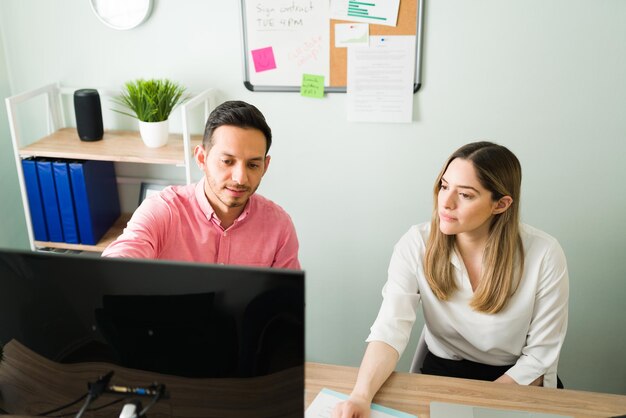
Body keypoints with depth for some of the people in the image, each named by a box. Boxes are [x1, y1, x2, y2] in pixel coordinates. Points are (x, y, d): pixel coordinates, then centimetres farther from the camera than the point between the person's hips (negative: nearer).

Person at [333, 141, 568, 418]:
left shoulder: (544, 256, -17)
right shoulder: (416, 245, -14)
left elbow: (539, 357, -10)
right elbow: (390, 330, -22)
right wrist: (361, 395, -39)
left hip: (517, 381, 0)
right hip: (442, 371, 1)